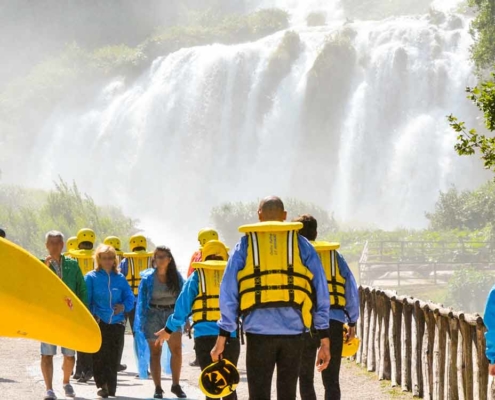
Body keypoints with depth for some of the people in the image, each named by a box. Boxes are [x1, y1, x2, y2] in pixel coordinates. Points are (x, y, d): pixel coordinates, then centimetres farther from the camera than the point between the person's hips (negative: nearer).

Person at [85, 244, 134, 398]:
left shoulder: (120, 277, 9)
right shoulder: (91, 277, 1)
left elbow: (129, 297, 9)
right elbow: (85, 299, -2)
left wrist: (124, 306, -12)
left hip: (116, 322, 3)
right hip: (98, 323, -3)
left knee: (113, 357, 5)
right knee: (99, 356, -8)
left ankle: (111, 389, 14)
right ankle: (102, 385, -2)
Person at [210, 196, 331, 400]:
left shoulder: (245, 245, 9)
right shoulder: (301, 244, 9)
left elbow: (228, 293, 3)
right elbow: (321, 292, 4)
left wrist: (222, 337, 4)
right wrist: (324, 339, 6)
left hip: (258, 331, -1)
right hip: (292, 331, 1)